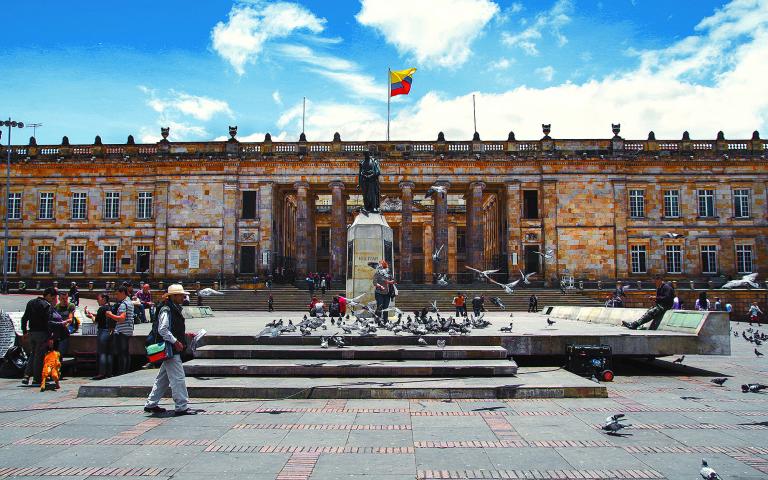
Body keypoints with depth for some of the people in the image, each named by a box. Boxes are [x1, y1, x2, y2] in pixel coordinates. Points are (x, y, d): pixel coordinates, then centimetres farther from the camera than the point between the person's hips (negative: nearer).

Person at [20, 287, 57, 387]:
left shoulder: (31, 303, 12)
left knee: (32, 354, 18)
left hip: (31, 333, 7)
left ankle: (26, 376, 8)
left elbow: (24, 319, 14)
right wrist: (50, 337, -17)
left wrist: (24, 332, 19)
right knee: (39, 356, 0)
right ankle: (36, 379, 4)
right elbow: (48, 322, -18)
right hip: (42, 334, -7)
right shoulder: (47, 305, -12)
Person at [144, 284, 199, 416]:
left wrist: (184, 334, 15)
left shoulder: (175, 309, 16)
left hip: (174, 350, 11)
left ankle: (151, 404, 26)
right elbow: (162, 329, -22)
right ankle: (182, 407, -3)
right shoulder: (166, 310, -15)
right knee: (178, 378, -7)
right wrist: (175, 341, -21)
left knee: (163, 378, 17)